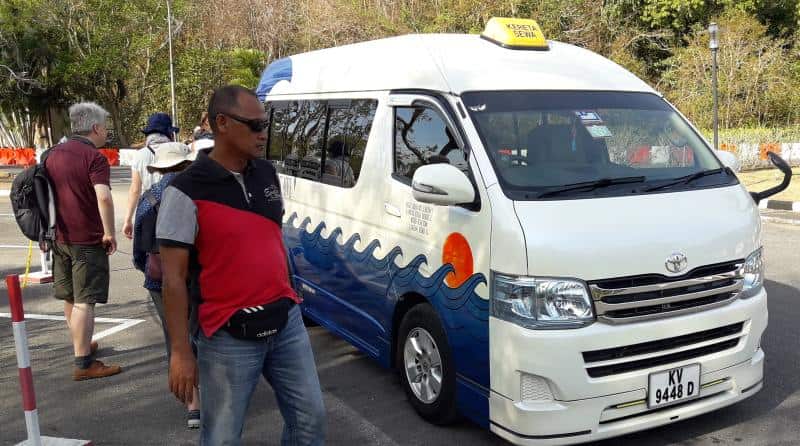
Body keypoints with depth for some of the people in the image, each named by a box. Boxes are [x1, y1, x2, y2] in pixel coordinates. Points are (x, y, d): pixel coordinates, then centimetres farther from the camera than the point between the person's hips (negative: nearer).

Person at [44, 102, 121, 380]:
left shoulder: (53, 154, 10)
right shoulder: (94, 158, -14)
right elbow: (103, 198, -28)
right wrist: (109, 233, -18)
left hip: (60, 237, 8)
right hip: (87, 241, -8)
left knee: (69, 298, 19)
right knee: (84, 302, -4)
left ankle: (83, 345, 36)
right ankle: (83, 363, -2)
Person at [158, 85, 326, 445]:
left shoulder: (267, 173, 6)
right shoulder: (187, 191, -13)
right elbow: (174, 278, -12)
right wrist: (180, 351, -13)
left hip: (286, 321, 6)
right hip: (230, 337, -5)